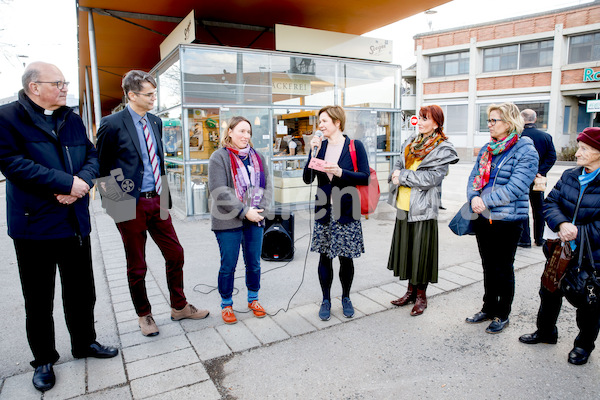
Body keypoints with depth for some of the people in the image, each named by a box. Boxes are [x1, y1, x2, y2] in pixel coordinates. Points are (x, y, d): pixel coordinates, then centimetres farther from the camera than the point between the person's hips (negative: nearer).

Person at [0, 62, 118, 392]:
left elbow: (91, 155, 9)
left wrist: (83, 181, -13)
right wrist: (67, 183, -22)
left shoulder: (73, 119, 10)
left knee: (82, 291, 16)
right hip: (34, 224, -4)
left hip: (76, 222, 5)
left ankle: (84, 342, 36)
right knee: (39, 300, 10)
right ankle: (44, 360, 29)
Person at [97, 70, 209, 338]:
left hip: (157, 201, 6)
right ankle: (144, 315, 29)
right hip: (131, 204, -6)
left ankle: (179, 307, 29)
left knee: (175, 254, 11)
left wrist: (165, 194, 13)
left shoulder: (155, 122, 10)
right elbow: (102, 168, -4)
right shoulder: (112, 124, -10)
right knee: (137, 266, 9)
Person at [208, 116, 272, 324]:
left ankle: (253, 299, 32)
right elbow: (219, 191, -16)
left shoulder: (258, 157, 11)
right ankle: (226, 305, 24)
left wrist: (260, 209, -8)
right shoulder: (219, 157, -6)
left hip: (255, 221, 5)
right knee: (228, 266, 5)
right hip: (228, 222, -4)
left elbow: (267, 186, 8)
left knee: (254, 264, 13)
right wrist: (244, 212, -18)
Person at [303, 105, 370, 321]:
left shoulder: (355, 146, -4)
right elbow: (307, 178, 0)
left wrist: (340, 172, -20)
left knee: (346, 258, 8)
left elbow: (365, 177, -9)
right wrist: (313, 153, -10)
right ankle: (326, 300, 27)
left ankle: (346, 298, 30)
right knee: (325, 257, 10)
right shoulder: (320, 145, 5)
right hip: (324, 211, 3)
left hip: (346, 211, -3)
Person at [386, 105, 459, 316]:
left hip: (423, 207, -7)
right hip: (404, 205, 7)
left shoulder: (443, 150, -8)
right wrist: (397, 172, -7)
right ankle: (411, 291, 29)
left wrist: (403, 177, -14)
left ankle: (421, 295, 19)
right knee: (406, 248, 13)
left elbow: (431, 178, -18)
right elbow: (400, 163, 16)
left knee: (421, 250, 2)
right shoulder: (412, 142, 13)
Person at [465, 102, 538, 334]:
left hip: (507, 221, -6)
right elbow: (474, 178, 7)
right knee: (489, 267, 17)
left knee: (503, 269, 8)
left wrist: (484, 201, -18)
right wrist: (473, 198, -13)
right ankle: (489, 309, 32)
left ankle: (502, 315, 25)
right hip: (483, 218, 6)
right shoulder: (487, 149, 10)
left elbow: (515, 188, -20)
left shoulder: (525, 150, -11)